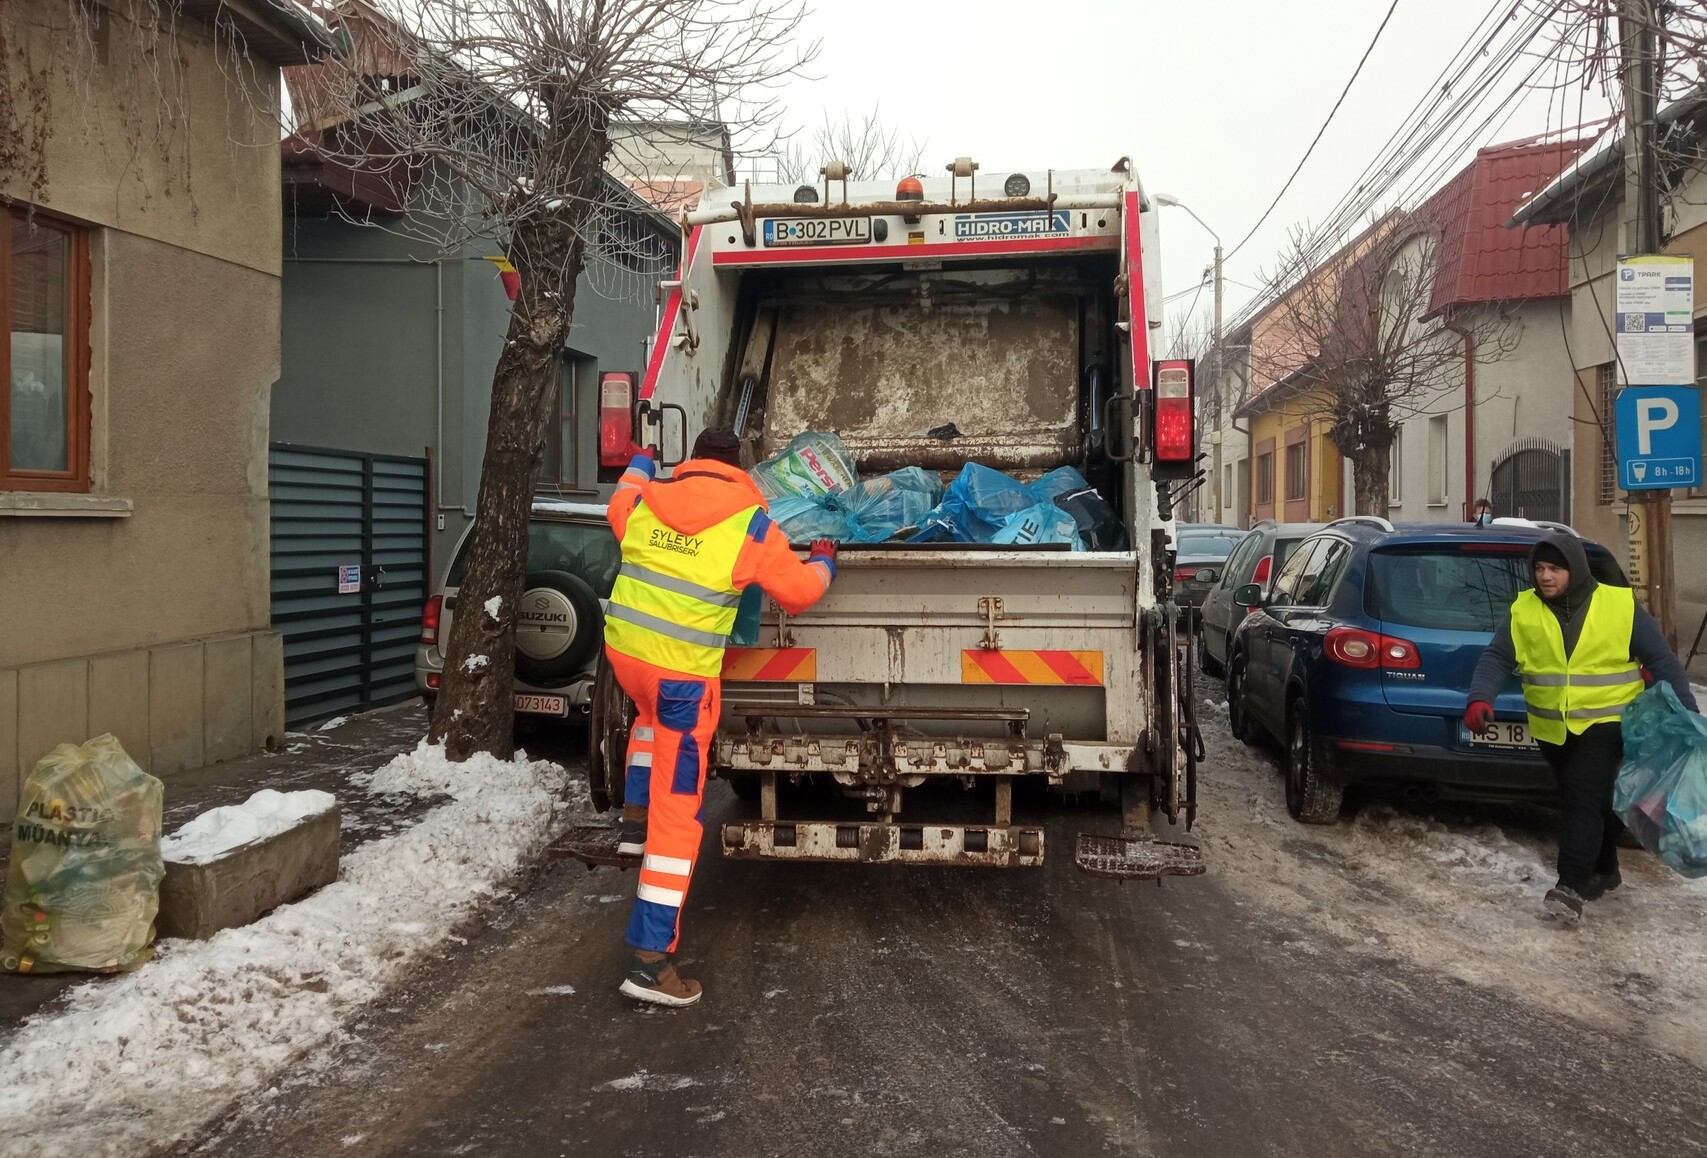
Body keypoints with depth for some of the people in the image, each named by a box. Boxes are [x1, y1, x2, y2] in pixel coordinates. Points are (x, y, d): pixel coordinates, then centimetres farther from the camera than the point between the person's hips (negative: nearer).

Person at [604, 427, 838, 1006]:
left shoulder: (644, 501, 6)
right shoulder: (750, 525, -5)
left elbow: (618, 506, 31)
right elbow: (799, 590, 3)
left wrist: (640, 461, 49)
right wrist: (824, 561, 25)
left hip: (623, 645, 5)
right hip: (681, 670, -5)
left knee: (652, 714, 42)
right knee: (677, 814, -1)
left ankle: (634, 821, 35)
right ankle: (651, 959, -2)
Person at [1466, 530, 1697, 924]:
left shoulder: (1621, 606, -8)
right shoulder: (1523, 611, -2)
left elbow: (1661, 660, -3)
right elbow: (1497, 658, -6)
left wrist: (1685, 713, -7)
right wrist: (1481, 699, -23)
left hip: (1605, 724, -4)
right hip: (1552, 728, 4)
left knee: (1582, 796, -18)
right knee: (1592, 800, 18)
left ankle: (1572, 886, -18)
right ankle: (1604, 871, 36)